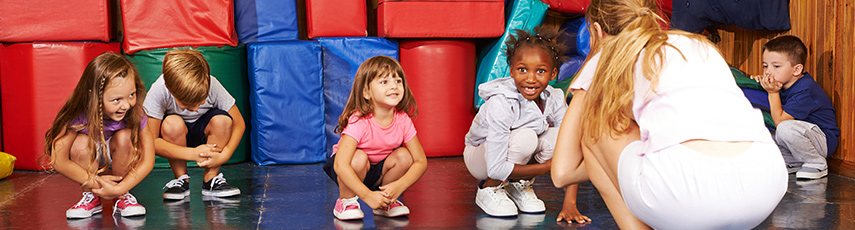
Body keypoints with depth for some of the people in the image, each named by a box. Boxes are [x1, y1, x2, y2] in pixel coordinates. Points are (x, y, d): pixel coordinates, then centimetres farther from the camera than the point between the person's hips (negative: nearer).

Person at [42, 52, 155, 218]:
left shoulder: (135, 115, -29)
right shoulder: (78, 116, -33)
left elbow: (147, 161, -25)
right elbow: (58, 161, -30)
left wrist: (119, 189, -33)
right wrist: (94, 183, -30)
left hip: (117, 157, 1)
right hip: (88, 160, 0)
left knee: (125, 136, -31)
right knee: (82, 142, -33)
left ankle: (123, 197, -10)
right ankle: (92, 198, -7)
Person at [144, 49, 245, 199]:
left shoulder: (212, 86, -27)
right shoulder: (159, 91, -31)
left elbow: (238, 124, -16)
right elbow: (151, 141, -29)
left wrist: (223, 156, -30)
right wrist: (193, 154, -37)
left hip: (203, 133, 1)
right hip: (175, 138, -1)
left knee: (222, 119, -30)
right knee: (173, 123, -34)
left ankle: (211, 180, -13)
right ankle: (181, 180, -13)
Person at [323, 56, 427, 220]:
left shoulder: (403, 120, -18)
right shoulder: (359, 122, -32)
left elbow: (421, 161, -12)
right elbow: (340, 165, -39)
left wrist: (399, 186, -29)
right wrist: (368, 195, -41)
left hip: (377, 171, 4)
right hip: (349, 172, -4)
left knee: (404, 156, -20)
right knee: (359, 157, -34)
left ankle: (385, 203, 2)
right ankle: (345, 201, -8)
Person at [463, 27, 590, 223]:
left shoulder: (554, 99, -19)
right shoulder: (501, 104, -34)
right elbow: (496, 169, -34)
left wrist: (570, 204, -27)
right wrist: (546, 167, -25)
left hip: (522, 155, 5)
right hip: (481, 158, -5)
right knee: (526, 137, -34)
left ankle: (520, 185, 2)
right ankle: (489, 189, -9)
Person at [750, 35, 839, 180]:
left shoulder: (805, 90, -25)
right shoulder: (783, 84, 2)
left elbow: (779, 120, -27)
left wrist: (772, 92, -25)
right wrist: (761, 82, 2)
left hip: (824, 142, -9)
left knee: (785, 128, -39)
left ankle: (817, 164, -16)